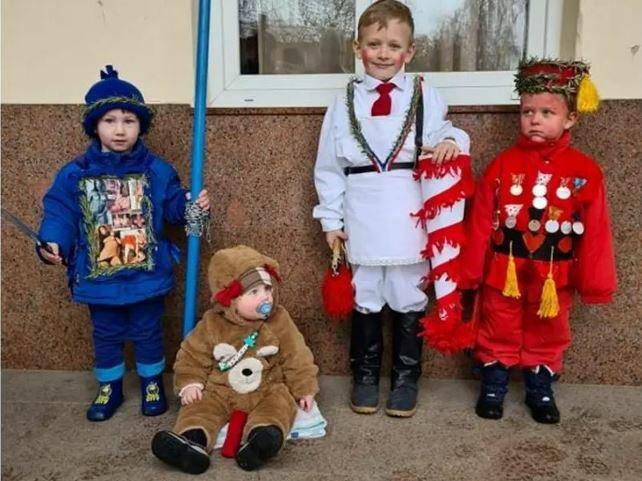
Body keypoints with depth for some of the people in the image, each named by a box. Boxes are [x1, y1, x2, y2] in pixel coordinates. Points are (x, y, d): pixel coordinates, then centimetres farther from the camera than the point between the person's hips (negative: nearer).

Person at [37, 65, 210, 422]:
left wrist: (194, 205, -19)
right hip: (98, 279, 1)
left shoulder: (157, 171, -5)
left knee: (148, 333, 15)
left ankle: (152, 383, 38)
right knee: (106, 336, 18)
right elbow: (60, 214, -7)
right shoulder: (74, 174, -5)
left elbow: (173, 205, 0)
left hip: (147, 276, -1)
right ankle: (110, 387, 38)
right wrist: (52, 243, -22)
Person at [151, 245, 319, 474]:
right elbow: (193, 356, 4)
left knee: (280, 402, -28)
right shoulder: (212, 324, -6)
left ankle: (261, 441, -51)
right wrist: (190, 383, -8)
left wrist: (304, 389, 0)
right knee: (199, 406, -21)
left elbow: (296, 357, 1)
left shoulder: (279, 320, -5)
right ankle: (192, 442, -45)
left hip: (267, 390, -1)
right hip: (219, 391, 1)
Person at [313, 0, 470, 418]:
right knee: (365, 298, 12)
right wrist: (331, 218, 3)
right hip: (362, 218, 1)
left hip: (408, 219, 0)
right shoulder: (345, 102, 4)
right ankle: (365, 375, 29)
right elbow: (328, 165, 5)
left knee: (409, 298, 10)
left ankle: (406, 378, 27)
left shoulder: (424, 96, 3)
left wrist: (451, 141, -18)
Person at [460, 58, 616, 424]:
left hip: (553, 275, 0)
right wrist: (470, 271, -3)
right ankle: (493, 387, 33)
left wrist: (595, 281, -3)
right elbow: (481, 222, -5)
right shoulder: (503, 165, -8)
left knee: (548, 337, 17)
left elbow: (595, 231, -5)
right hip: (504, 270, 0)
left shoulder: (586, 171, -9)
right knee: (498, 333, 15)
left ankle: (541, 390, 37)